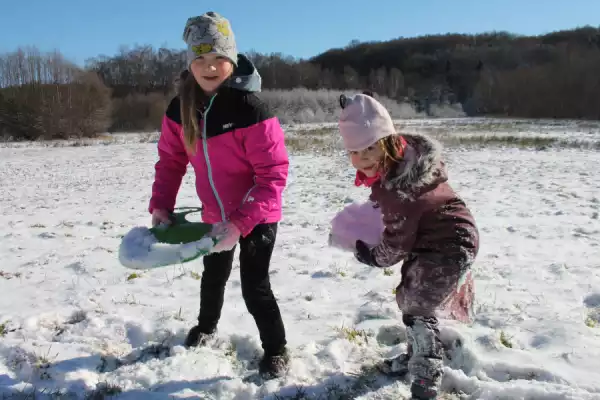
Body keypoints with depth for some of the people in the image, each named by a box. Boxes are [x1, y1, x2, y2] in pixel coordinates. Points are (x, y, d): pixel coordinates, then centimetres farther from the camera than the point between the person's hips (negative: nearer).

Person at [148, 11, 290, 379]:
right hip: (215, 215, 6)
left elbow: (273, 174, -28)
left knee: (255, 287, -3)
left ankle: (276, 350, 23)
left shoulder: (251, 108, -28)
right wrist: (161, 206, -11)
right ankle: (207, 326, 55)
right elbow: (171, 159, 2)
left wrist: (241, 223, -34)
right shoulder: (180, 108, -10)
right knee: (213, 276, 25)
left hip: (257, 216, -6)